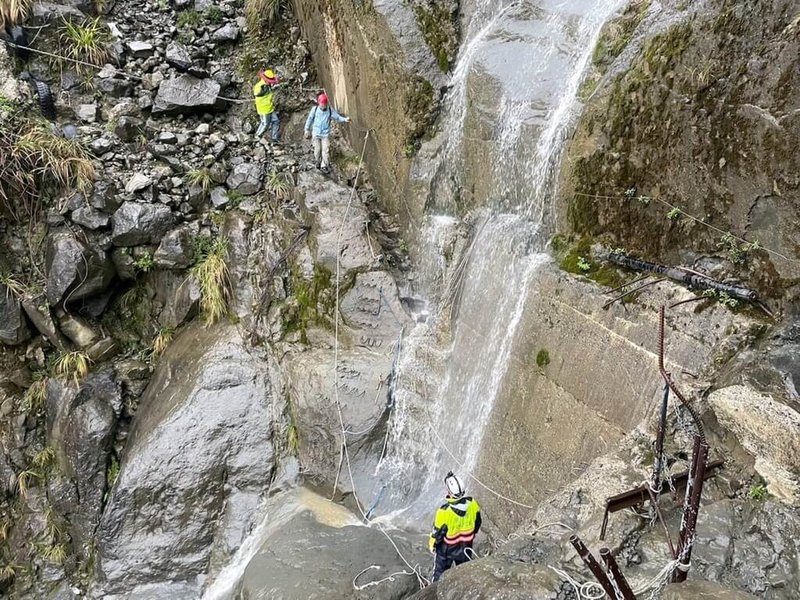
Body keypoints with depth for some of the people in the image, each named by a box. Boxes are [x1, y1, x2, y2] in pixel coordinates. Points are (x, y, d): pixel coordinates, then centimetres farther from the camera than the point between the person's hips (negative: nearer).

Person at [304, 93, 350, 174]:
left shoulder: (330, 110, -4)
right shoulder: (314, 109, -4)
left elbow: (337, 117, -6)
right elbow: (309, 119, 5)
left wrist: (345, 119, -25)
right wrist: (307, 130, 8)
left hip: (326, 134, 0)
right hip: (316, 134, 0)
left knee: (326, 150, -7)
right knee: (317, 149, 7)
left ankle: (324, 166, 3)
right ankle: (317, 162, 32)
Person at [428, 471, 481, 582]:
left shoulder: (445, 511, -36)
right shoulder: (472, 504, -25)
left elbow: (438, 532, -20)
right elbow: (477, 524, -5)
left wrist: (432, 544, 1)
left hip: (447, 549, -3)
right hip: (466, 547, 3)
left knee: (440, 571, 22)